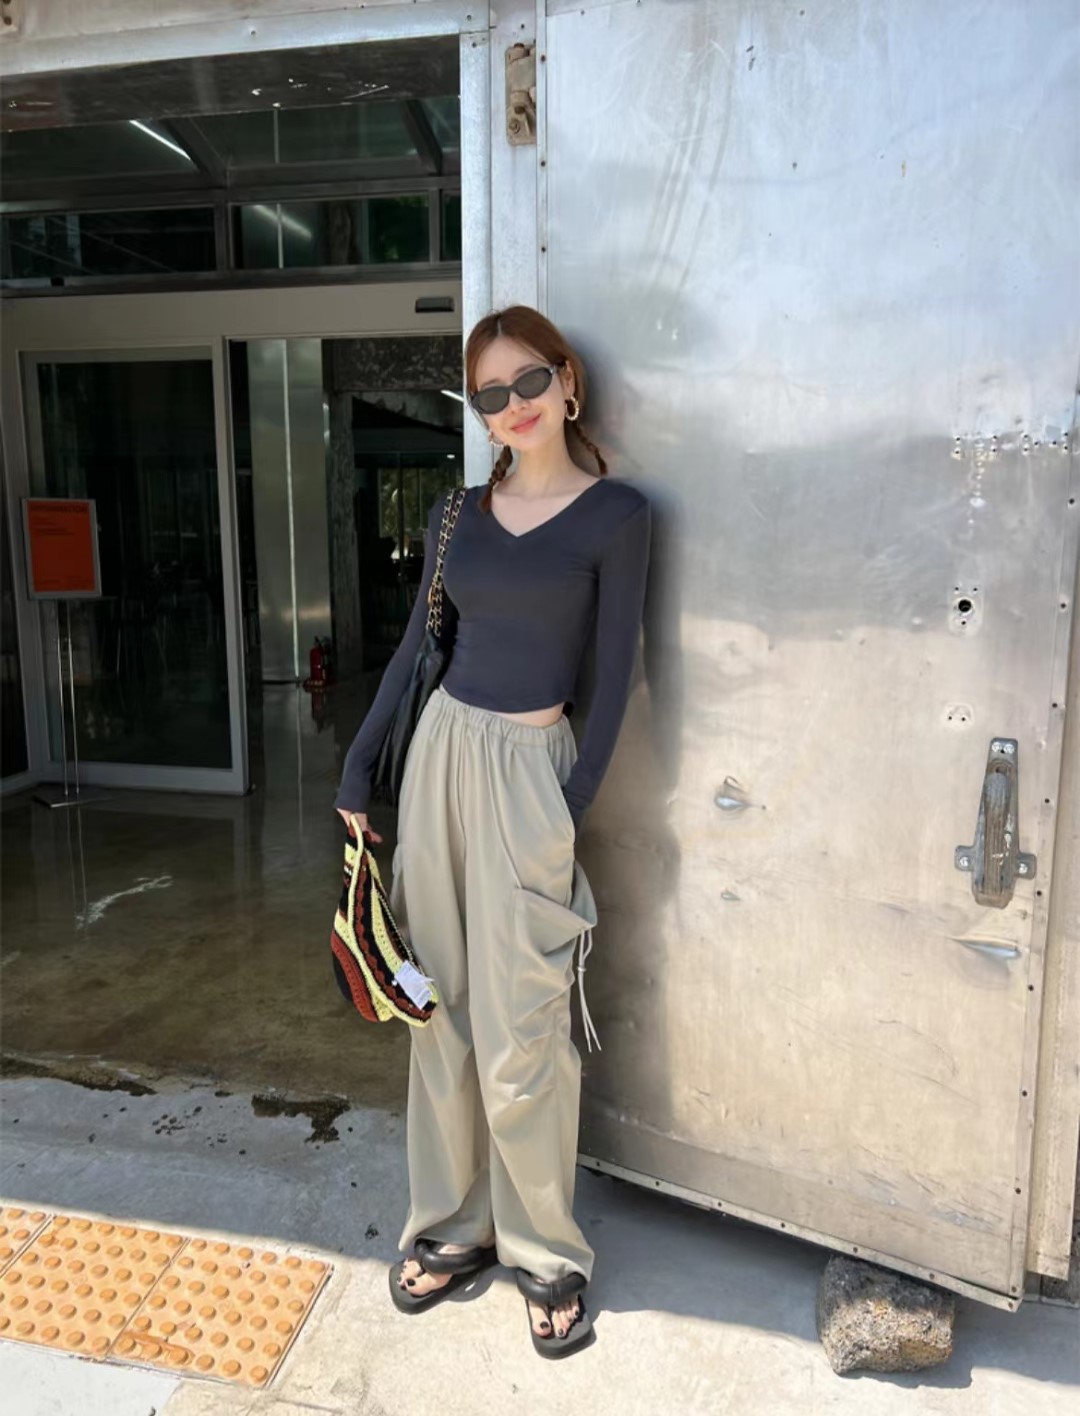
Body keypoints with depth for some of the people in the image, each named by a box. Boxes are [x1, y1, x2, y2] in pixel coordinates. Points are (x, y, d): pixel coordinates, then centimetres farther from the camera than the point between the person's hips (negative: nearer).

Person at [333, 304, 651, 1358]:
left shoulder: (615, 514, -4)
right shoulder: (461, 513, 10)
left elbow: (614, 673, -6)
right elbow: (416, 647, 12)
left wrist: (571, 810, -11)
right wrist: (358, 770, 9)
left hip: (529, 766, -5)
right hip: (440, 753, 5)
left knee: (518, 1034, 0)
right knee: (441, 1010, 12)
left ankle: (545, 1251, 23)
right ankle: (453, 1226, 31)